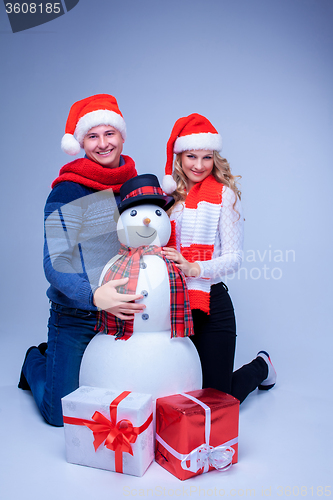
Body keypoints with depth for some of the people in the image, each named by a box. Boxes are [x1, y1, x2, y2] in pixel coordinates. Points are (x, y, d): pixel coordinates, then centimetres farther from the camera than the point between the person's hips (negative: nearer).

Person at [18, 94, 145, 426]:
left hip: (123, 312, 6)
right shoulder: (68, 193, -13)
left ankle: (57, 358, 37)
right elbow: (55, 264, -19)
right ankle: (36, 362, 30)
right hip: (75, 318, -5)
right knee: (62, 415, 0)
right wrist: (94, 296, -35)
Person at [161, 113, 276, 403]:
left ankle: (260, 367, 35)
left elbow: (234, 257, -11)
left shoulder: (224, 195, -7)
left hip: (211, 304, -5)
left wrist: (193, 268, -26)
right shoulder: (170, 194, 9)